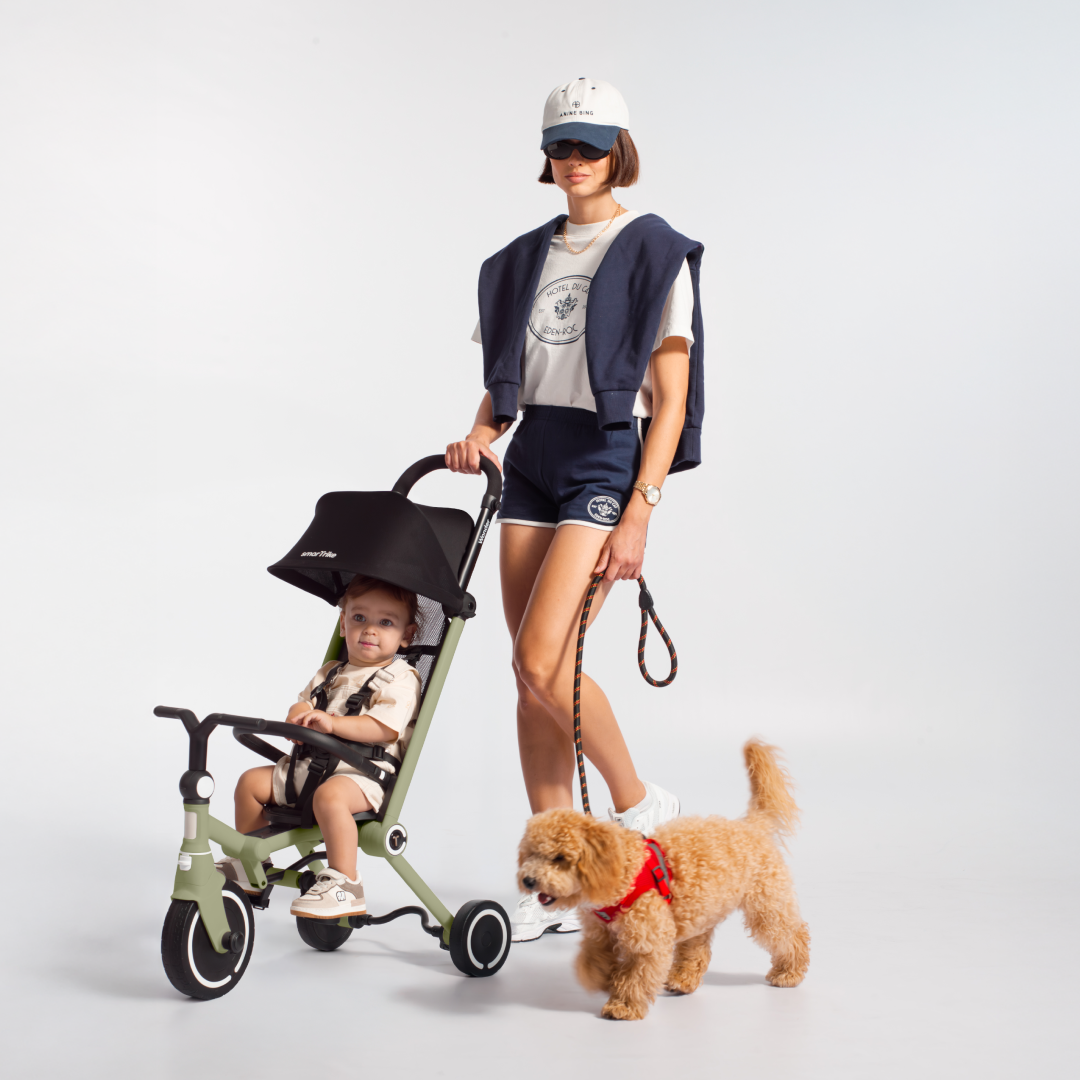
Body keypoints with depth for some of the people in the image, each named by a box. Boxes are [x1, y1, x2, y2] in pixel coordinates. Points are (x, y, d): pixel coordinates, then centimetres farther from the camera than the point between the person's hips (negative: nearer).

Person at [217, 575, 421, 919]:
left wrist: (331, 722, -29)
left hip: (362, 772, -8)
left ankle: (344, 885, -31)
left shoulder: (399, 680, -5)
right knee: (251, 781, 5)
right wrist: (299, 715, -8)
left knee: (329, 795, -37)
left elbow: (384, 729, -19)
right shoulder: (330, 674, 19)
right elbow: (304, 704, 18)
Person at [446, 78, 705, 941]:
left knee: (542, 661, -17)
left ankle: (640, 804, 9)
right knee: (534, 676, 4)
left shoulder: (655, 253, -3)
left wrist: (638, 513, -15)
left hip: (607, 461, -6)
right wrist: (480, 434, -3)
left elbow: (669, 398, -8)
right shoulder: (525, 260, 15)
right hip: (531, 460, 6)